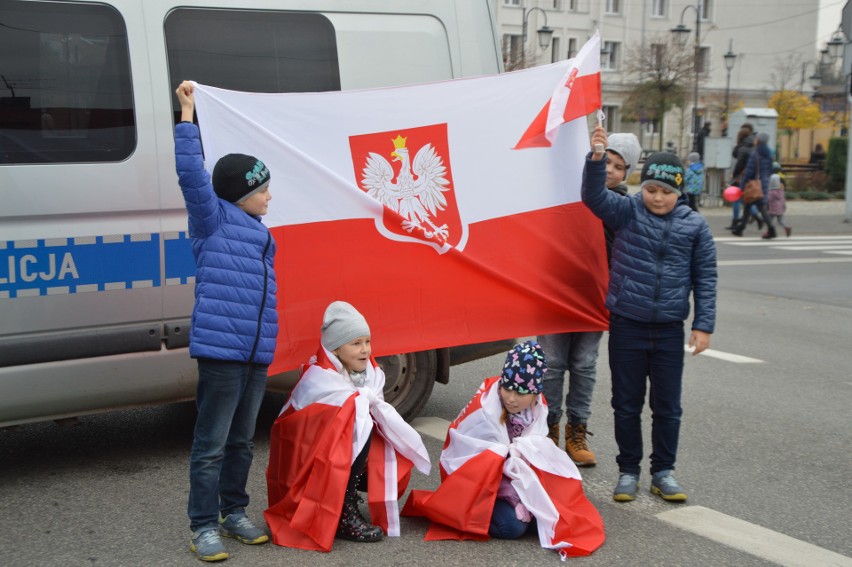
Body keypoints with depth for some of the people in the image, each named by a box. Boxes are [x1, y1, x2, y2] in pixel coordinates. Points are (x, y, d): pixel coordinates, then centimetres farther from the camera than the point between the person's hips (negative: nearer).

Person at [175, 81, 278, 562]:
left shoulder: (260, 234, 20)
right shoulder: (213, 220, -1)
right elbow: (192, 174, -15)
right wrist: (187, 115, -15)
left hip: (258, 355, 8)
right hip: (220, 350, -7)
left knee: (242, 440, 16)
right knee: (211, 443, -1)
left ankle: (234, 512, 28)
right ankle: (204, 526, 6)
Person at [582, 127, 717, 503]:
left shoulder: (694, 225, 2)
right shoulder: (627, 212, -1)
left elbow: (705, 278, 5)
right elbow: (593, 196, -18)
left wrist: (704, 325, -1)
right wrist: (596, 158, -34)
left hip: (669, 330, 1)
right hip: (626, 326, -1)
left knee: (667, 407, 9)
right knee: (626, 404, 9)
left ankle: (663, 472, 23)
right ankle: (628, 471, 22)